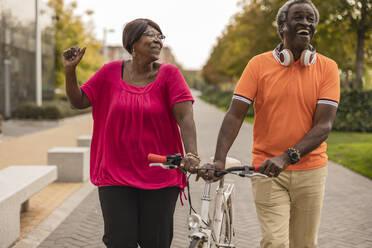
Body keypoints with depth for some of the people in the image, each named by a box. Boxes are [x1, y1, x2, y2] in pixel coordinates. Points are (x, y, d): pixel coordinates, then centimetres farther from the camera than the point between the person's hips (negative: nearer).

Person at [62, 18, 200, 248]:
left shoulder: (169, 74, -3)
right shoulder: (111, 72, 3)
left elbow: (185, 117, -12)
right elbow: (79, 101, 9)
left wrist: (192, 154, -26)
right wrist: (70, 70, -6)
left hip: (160, 176, -1)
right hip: (116, 175, 1)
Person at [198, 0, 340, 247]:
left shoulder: (327, 67, -1)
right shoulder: (259, 64, -2)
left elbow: (324, 125, -10)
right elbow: (235, 115, -8)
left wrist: (286, 157, -23)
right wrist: (219, 160, -21)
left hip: (311, 171, 2)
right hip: (268, 171, -1)